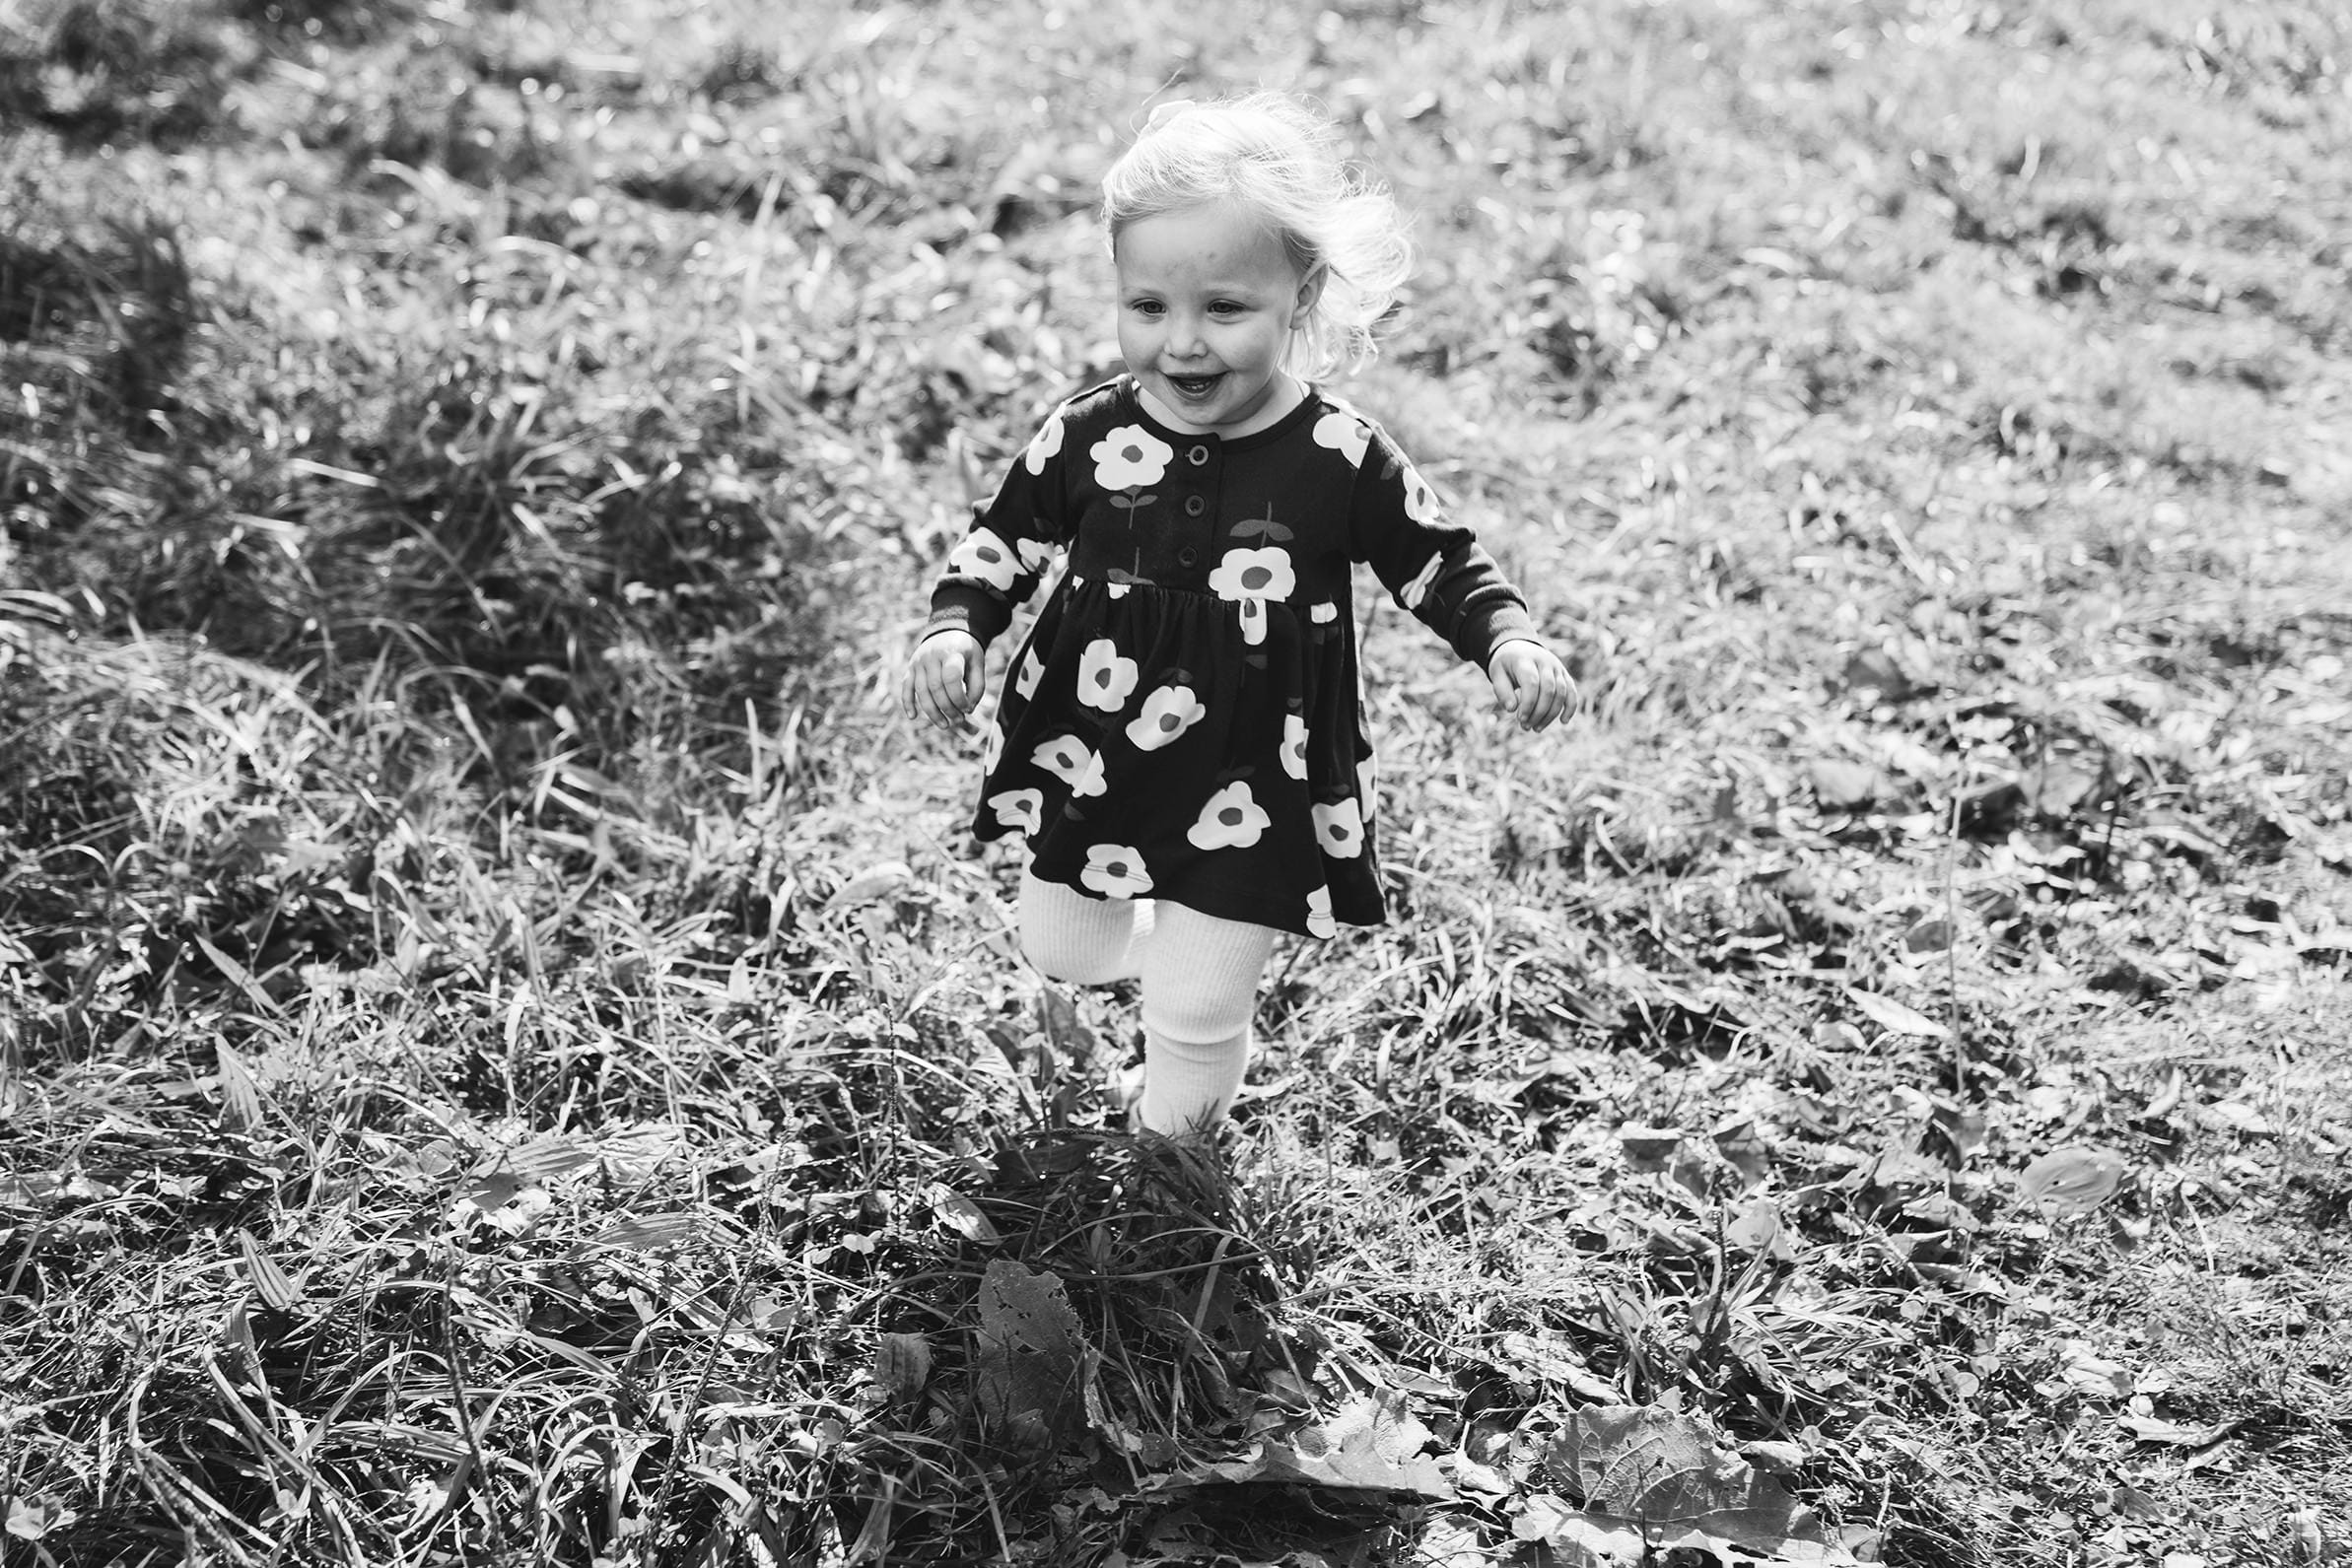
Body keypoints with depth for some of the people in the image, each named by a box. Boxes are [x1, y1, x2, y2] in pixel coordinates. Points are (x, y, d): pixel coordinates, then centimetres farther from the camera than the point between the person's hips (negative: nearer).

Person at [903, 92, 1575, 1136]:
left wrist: (1508, 639, -21)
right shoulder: (1089, 435, -14)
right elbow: (1005, 538, 2)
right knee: (1059, 952, 22)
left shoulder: (1341, 460, -18)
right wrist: (955, 627, -14)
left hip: (1247, 791, -3)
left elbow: (1439, 563, -4)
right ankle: (1152, 940, 57)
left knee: (1200, 1010, 5)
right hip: (1089, 764, 3)